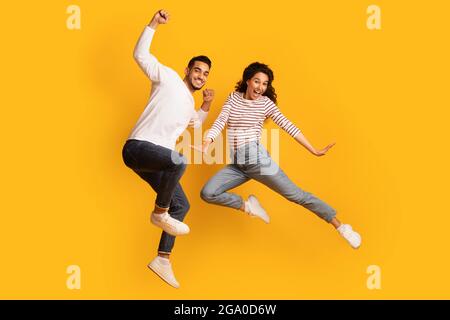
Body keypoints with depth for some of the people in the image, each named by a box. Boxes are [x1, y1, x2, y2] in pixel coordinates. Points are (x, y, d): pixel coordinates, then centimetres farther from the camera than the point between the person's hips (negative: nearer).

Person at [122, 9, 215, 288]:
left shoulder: (189, 103, 25)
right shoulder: (168, 77, 3)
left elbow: (194, 122, 47)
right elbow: (141, 55, -5)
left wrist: (206, 105, 30)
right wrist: (154, 24, -9)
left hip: (156, 160, 9)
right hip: (138, 147, -9)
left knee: (182, 205, 7)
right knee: (179, 161, -37)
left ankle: (163, 261, 11)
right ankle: (160, 213, -16)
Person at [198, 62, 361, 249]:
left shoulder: (265, 102, 2)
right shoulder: (233, 98, 10)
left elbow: (287, 126, -2)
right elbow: (220, 121, -2)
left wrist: (313, 151, -7)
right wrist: (206, 144, -22)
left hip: (257, 159, -3)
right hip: (236, 164, 4)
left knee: (296, 195, -5)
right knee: (207, 193, -12)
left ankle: (341, 227, 1)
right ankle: (246, 205, 9)